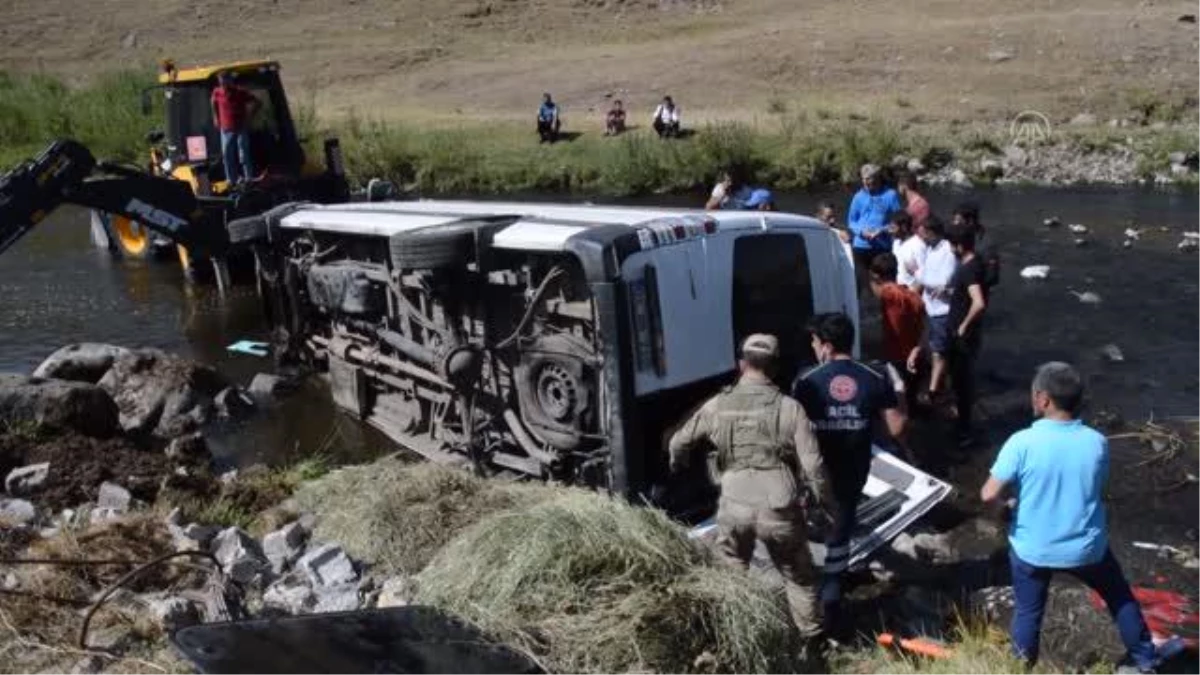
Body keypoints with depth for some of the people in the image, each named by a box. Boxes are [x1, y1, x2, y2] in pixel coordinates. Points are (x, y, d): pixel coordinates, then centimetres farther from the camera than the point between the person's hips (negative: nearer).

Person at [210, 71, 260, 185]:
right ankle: (231, 180, 15)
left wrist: (249, 117, -6)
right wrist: (216, 117, 15)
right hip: (226, 130, 4)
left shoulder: (240, 92, -11)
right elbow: (213, 102, 21)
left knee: (244, 155, -6)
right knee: (227, 156, 6)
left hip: (241, 129, -4)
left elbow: (257, 102, -5)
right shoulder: (217, 92, -2)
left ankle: (249, 179, 0)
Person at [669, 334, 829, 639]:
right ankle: (812, 638, 30)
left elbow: (678, 443, 14)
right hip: (779, 509, -1)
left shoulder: (718, 405, 2)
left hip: (734, 506, 1)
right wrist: (827, 503, 8)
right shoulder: (789, 408, -5)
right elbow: (813, 467, -7)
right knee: (800, 578, 20)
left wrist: (677, 465, 36)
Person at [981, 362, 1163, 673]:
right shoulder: (1097, 442, -12)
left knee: (1028, 613, 19)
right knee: (1121, 598, 28)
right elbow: (1098, 490, 4)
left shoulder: (1022, 442, -22)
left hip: (1033, 550, -2)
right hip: (1087, 548, 2)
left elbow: (989, 495, -21)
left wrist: (1012, 493, 0)